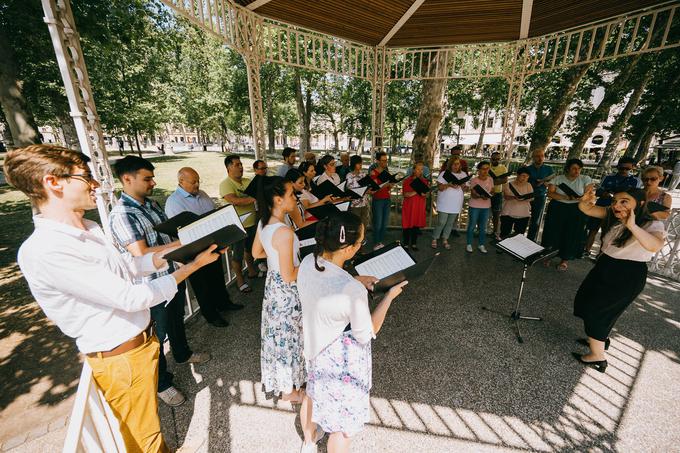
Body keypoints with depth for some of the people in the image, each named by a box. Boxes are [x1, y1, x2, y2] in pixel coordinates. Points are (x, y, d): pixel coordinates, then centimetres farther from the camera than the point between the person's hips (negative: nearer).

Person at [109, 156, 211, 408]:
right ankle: (161, 384, 35)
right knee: (158, 334, 12)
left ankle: (182, 354, 54)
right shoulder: (121, 214, -22)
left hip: (174, 275, 8)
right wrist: (181, 243, -28)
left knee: (177, 319, 28)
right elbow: (141, 254, -29)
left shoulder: (152, 204, 5)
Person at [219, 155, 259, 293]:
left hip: (252, 223, 7)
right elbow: (235, 201, -29)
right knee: (238, 254, 8)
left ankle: (252, 271, 46)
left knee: (250, 249, 25)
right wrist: (254, 199, -31)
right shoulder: (225, 184, -15)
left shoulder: (247, 181, 7)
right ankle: (240, 280, 25)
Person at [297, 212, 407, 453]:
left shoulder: (307, 262, -18)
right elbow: (366, 334, -20)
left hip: (316, 349, 8)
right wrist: (389, 296, -13)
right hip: (343, 364, -8)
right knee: (344, 424, 22)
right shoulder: (353, 291, -38)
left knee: (319, 394, 37)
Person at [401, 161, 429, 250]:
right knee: (407, 225, 2)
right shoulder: (407, 180, -5)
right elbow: (406, 194, -13)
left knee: (417, 225, 9)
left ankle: (414, 243, 22)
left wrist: (425, 194, -13)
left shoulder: (424, 181, 8)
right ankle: (406, 244, 15)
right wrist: (417, 192, -24)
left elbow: (426, 196, 10)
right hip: (409, 207, -3)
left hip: (420, 207, 4)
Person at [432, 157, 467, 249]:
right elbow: (439, 187, -9)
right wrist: (449, 185, -24)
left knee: (450, 223, 10)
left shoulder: (463, 174, 9)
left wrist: (463, 186, -12)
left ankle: (445, 240, 23)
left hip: (456, 204, 4)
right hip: (444, 203, -4)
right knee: (441, 223, -5)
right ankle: (434, 239, 12)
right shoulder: (444, 173, -4)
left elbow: (466, 187, 11)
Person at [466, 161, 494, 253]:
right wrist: (481, 196, -34)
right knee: (472, 226, 6)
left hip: (486, 207, 4)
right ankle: (469, 244, 19)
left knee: (483, 227, 11)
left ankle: (481, 245, 24)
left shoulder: (490, 179, 4)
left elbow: (491, 192, 7)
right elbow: (473, 195, -14)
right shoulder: (474, 180, -10)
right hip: (474, 206, -4)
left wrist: (488, 196, -16)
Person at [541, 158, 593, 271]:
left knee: (571, 235, 3)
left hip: (576, 210, 0)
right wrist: (566, 197, -23)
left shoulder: (586, 179, 1)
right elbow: (550, 193, -10)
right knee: (553, 232, 3)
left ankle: (565, 260, 14)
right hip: (557, 208, 0)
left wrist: (576, 198, -24)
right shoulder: (557, 178, 0)